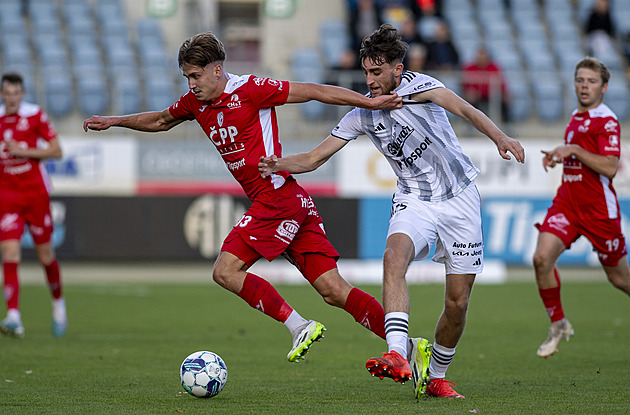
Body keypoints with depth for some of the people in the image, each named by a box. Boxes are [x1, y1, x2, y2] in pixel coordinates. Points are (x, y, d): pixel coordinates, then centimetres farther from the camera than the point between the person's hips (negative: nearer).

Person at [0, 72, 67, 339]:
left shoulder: (35, 115, -5)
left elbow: (56, 151, -5)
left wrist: (24, 151, -15)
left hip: (36, 193, -1)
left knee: (45, 255, 6)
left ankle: (58, 304, 33)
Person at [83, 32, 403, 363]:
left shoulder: (250, 89, -9)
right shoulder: (195, 102, 14)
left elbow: (312, 91, -7)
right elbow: (161, 120, 33)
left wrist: (368, 102, -9)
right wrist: (114, 121, 28)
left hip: (278, 195, -8)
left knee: (225, 272, -10)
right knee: (334, 291, -1)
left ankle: (300, 327, -9)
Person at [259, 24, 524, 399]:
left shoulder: (415, 86, -13)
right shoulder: (363, 114, 1)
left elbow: (463, 108, -30)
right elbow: (315, 158, 5)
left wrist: (499, 136, -48)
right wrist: (279, 166, -16)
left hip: (460, 200, -2)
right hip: (414, 201, 2)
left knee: (458, 302, 0)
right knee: (394, 255, -31)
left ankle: (437, 377, 24)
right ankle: (398, 356, -44)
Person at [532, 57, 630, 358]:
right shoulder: (576, 118, 13)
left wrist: (573, 150, -23)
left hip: (599, 209, -6)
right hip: (567, 203, 6)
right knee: (542, 257, -16)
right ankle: (558, 324, 0)